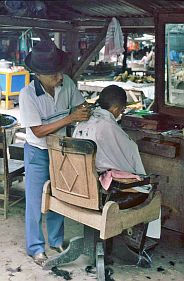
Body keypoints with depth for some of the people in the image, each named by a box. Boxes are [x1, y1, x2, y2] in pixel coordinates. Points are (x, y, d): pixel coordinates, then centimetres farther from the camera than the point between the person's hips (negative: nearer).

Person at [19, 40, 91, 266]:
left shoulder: (66, 83, -12)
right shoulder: (28, 94, -25)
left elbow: (79, 106, 3)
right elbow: (38, 131, -25)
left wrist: (84, 112, -20)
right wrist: (70, 118, -31)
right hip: (38, 153, -4)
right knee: (36, 201, 7)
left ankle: (56, 240, 36)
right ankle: (35, 247, 24)